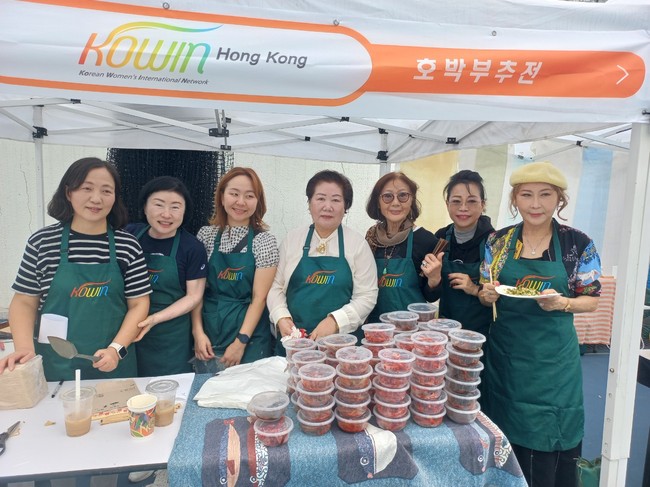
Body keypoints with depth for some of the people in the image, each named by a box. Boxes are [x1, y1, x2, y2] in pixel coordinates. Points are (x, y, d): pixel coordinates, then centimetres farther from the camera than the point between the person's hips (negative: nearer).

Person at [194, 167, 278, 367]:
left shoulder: (265, 240, -7)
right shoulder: (206, 234, 0)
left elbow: (259, 297, -10)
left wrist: (241, 342, -13)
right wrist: (198, 332, -6)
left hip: (249, 331, -2)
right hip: (209, 330, 2)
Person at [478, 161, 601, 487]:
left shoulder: (579, 244, -6)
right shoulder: (498, 241, 0)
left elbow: (592, 300, 0)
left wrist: (561, 303, -20)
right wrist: (488, 294, -15)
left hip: (552, 357, -1)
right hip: (504, 353, 2)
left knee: (547, 446, 7)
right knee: (506, 440, 13)